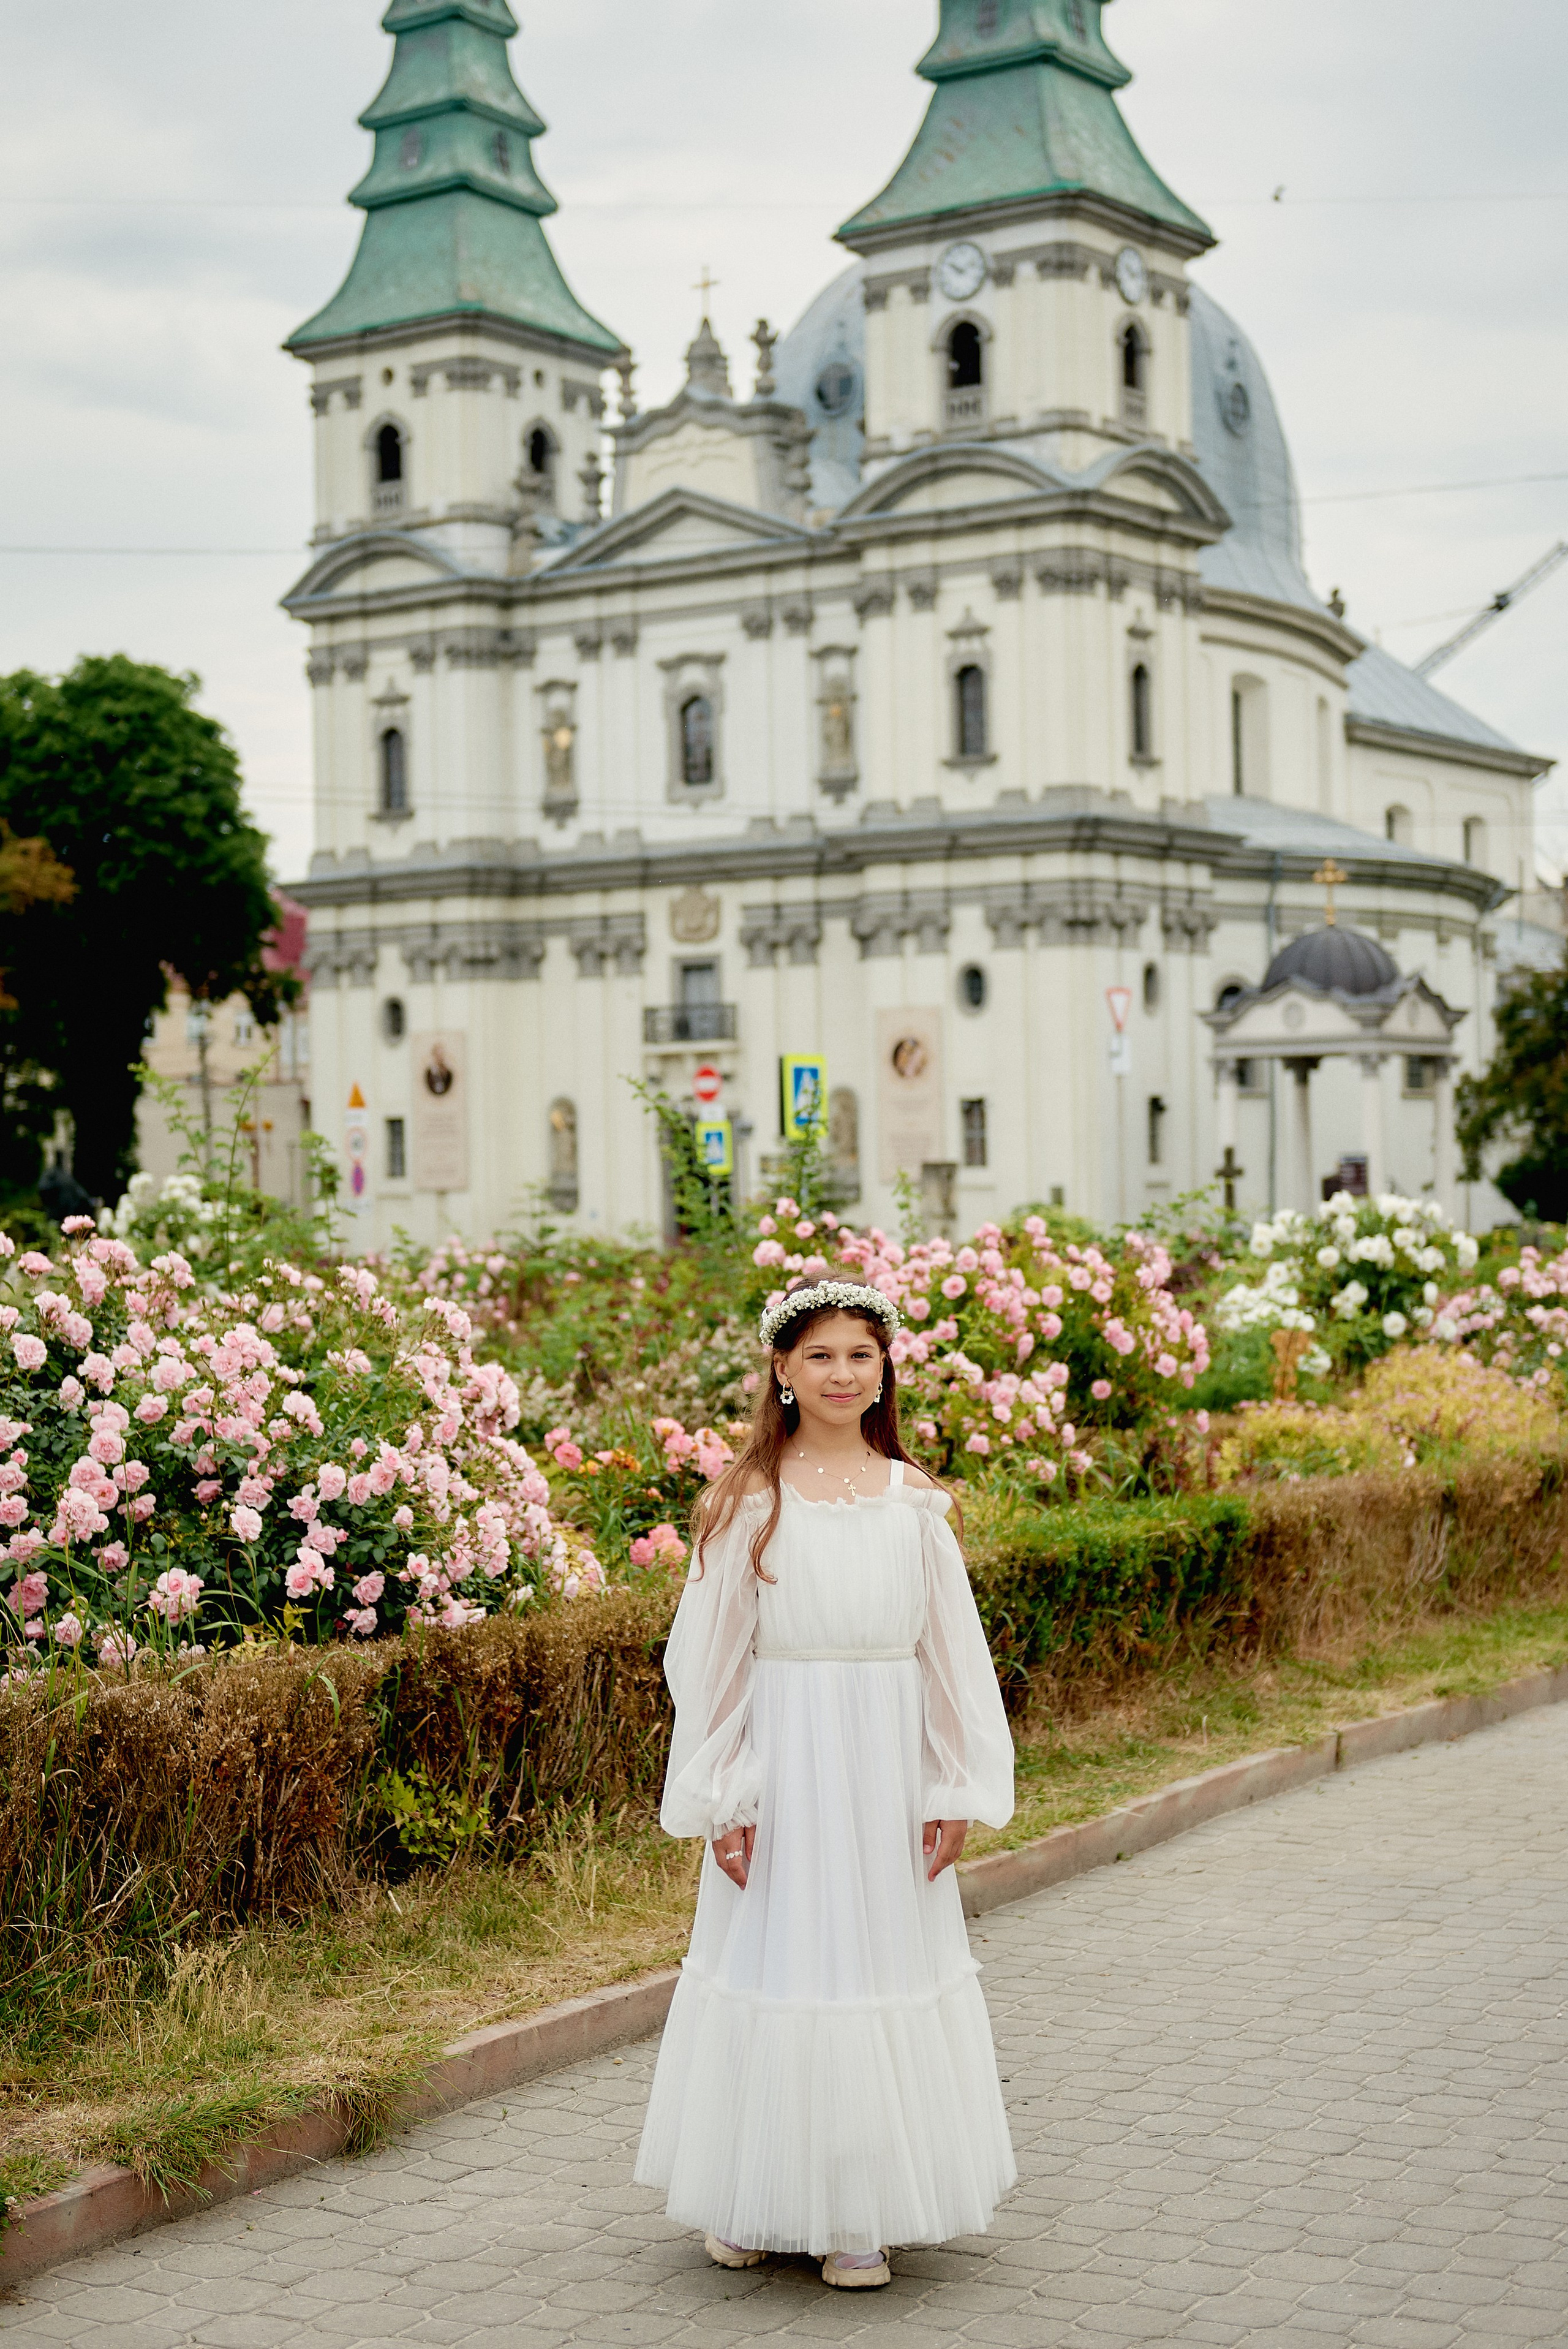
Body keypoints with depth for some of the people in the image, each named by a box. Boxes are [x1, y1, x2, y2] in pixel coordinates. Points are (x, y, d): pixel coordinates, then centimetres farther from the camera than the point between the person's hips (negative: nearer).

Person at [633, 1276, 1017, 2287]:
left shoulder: (914, 1500, 5)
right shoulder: (750, 1500, -2)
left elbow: (954, 1653, 7)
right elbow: (710, 1658, -2)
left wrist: (956, 1790, 3)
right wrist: (723, 1802, -6)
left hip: (888, 1764, 2)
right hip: (785, 1759, -2)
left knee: (883, 1961, 5)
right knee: (777, 1957, 3)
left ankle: (858, 2211, 15)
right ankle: (757, 2199, 18)